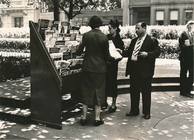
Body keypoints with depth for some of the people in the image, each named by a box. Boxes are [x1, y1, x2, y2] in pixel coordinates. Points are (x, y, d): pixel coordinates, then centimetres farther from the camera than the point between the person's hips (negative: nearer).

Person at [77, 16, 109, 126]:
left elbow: (80, 50, 1)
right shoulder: (104, 37, -8)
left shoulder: (86, 35, -6)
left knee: (86, 91, 11)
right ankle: (97, 118, 14)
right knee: (98, 90, 9)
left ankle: (84, 117, 16)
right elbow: (106, 54, -3)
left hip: (87, 67, 1)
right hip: (100, 67, -1)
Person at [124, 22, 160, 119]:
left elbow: (157, 52, -8)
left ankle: (146, 112, 17)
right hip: (134, 69, 7)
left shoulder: (151, 40, -5)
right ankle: (134, 110, 26)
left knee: (146, 92, 4)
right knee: (133, 91, 13)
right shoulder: (134, 41, 15)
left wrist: (147, 54, -21)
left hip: (145, 71, -6)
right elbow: (129, 52, 19)